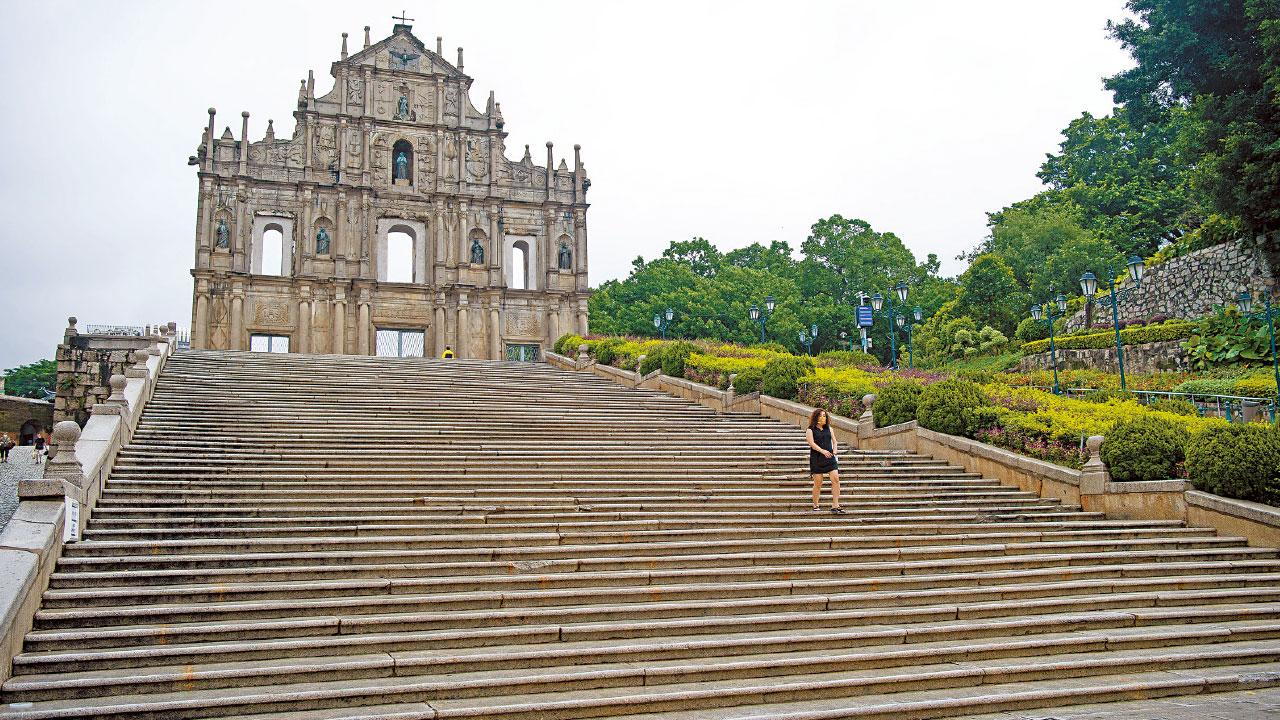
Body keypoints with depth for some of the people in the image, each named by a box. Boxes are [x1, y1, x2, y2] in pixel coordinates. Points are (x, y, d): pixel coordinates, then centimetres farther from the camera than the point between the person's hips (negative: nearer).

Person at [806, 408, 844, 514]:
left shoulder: (828, 428, 15)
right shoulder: (810, 430, 0)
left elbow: (834, 441, 20)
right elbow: (812, 443, -11)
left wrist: (834, 451, 1)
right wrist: (823, 451, -22)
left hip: (830, 458, 4)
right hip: (816, 458, -4)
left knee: (835, 479, -10)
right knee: (818, 483, -1)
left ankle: (835, 506, -6)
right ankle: (816, 505, 17)